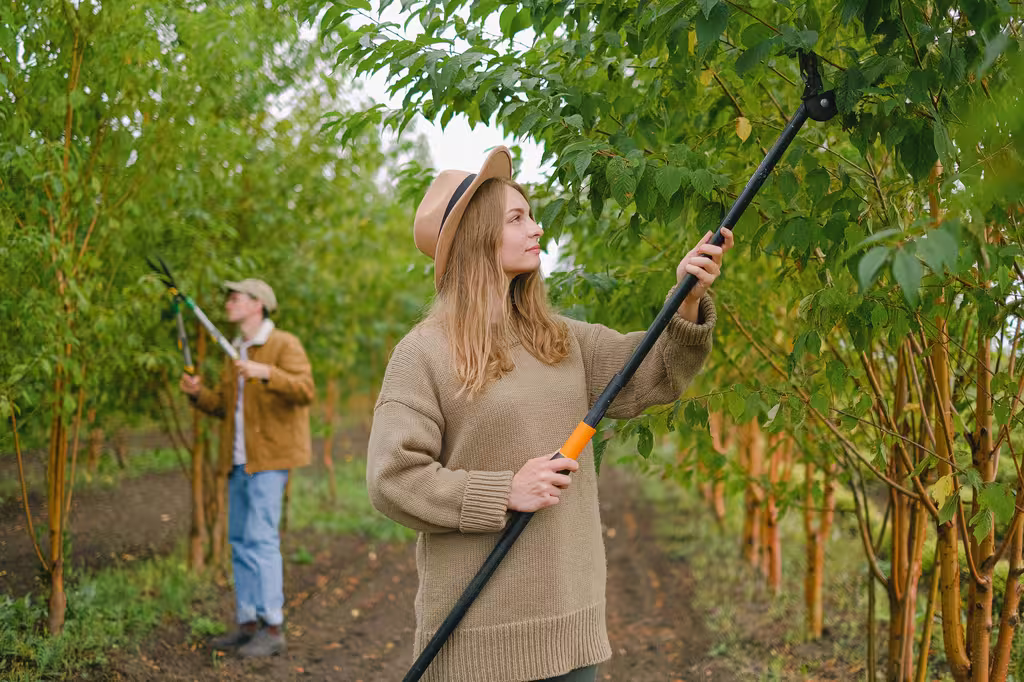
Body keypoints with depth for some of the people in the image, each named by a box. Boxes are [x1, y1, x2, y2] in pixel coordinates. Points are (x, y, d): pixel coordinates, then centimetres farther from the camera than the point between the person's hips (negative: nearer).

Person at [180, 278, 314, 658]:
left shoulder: (284, 345, -6)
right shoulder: (237, 352, 19)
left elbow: (305, 390, -20)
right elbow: (224, 405, 22)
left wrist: (266, 373, -33)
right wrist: (199, 395, 4)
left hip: (269, 459, -8)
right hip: (238, 461, 8)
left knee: (261, 538, -12)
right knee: (240, 541, 8)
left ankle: (273, 629, -8)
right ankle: (247, 624, 15)